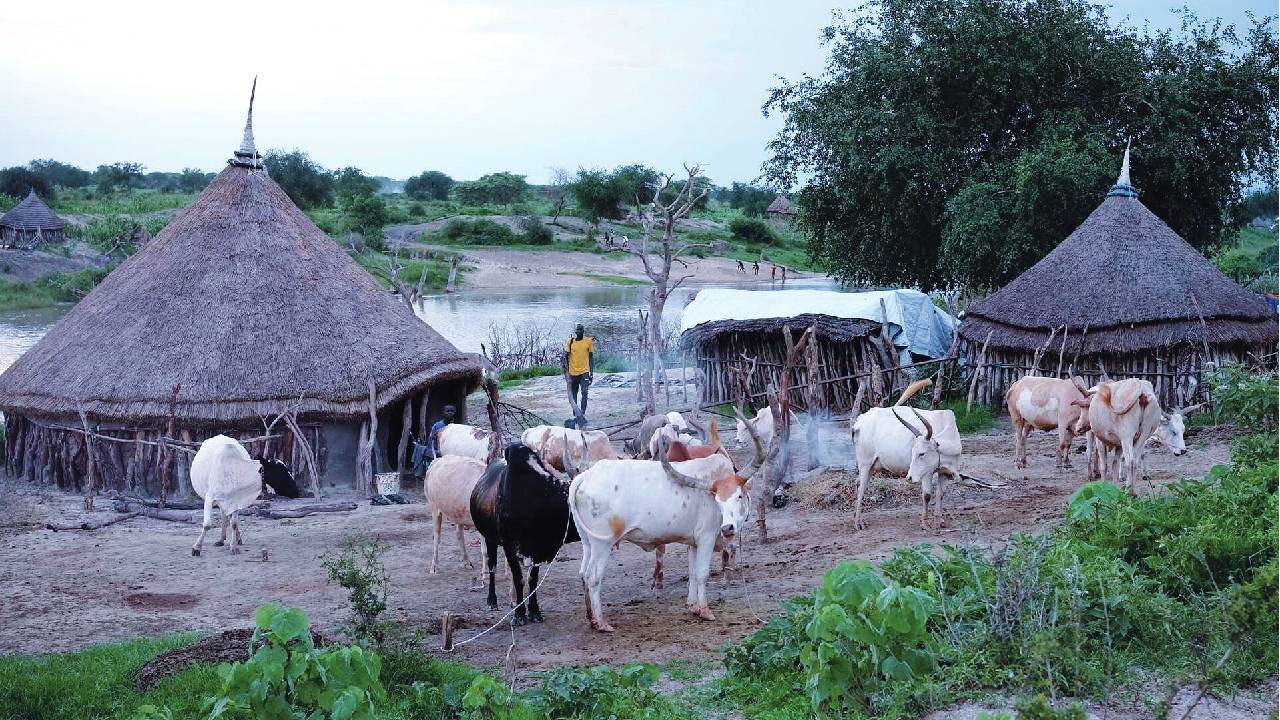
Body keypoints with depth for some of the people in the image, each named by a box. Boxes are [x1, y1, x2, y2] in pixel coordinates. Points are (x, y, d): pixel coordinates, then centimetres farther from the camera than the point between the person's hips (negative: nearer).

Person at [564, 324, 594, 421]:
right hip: (573, 372, 2)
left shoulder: (588, 341, 1)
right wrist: (564, 363, -18)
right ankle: (575, 414, 20)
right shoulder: (570, 342, 2)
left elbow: (590, 358, 6)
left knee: (584, 393, -16)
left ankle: (583, 414, -16)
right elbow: (566, 356, 4)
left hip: (584, 372, -2)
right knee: (573, 393, 10)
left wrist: (591, 373, 5)